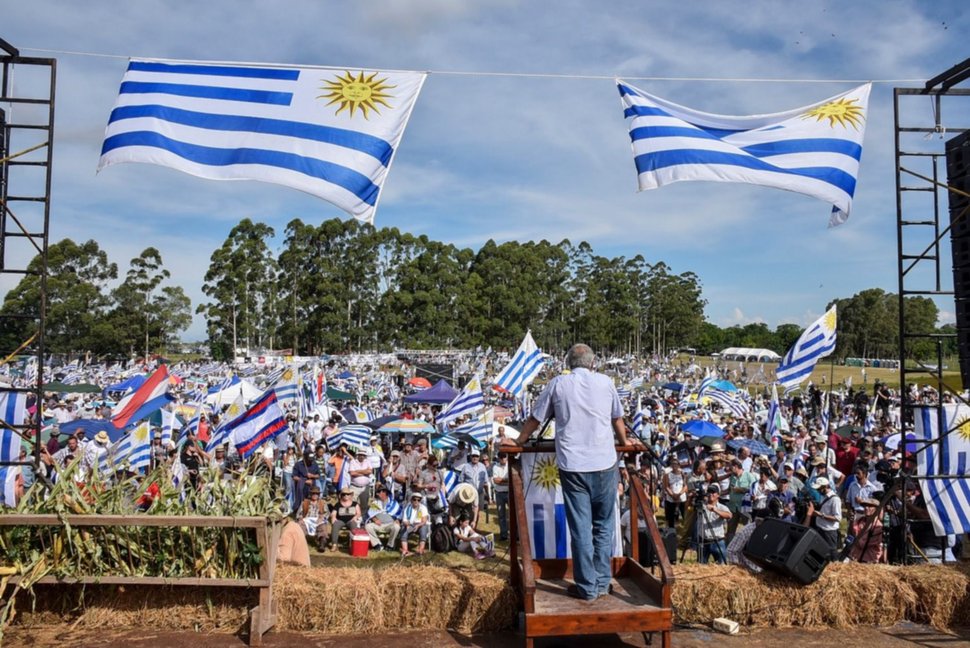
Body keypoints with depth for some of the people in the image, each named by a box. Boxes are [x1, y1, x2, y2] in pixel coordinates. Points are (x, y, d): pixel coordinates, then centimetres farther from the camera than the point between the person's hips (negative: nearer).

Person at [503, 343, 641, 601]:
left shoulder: (557, 384, 4)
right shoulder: (605, 382, 7)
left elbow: (535, 419, 11)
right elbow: (617, 418, 20)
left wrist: (518, 441, 27)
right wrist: (625, 442, 39)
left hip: (572, 465, -1)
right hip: (605, 463, 2)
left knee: (580, 528, 5)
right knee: (603, 525, 14)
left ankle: (587, 587, 11)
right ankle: (602, 582, 19)